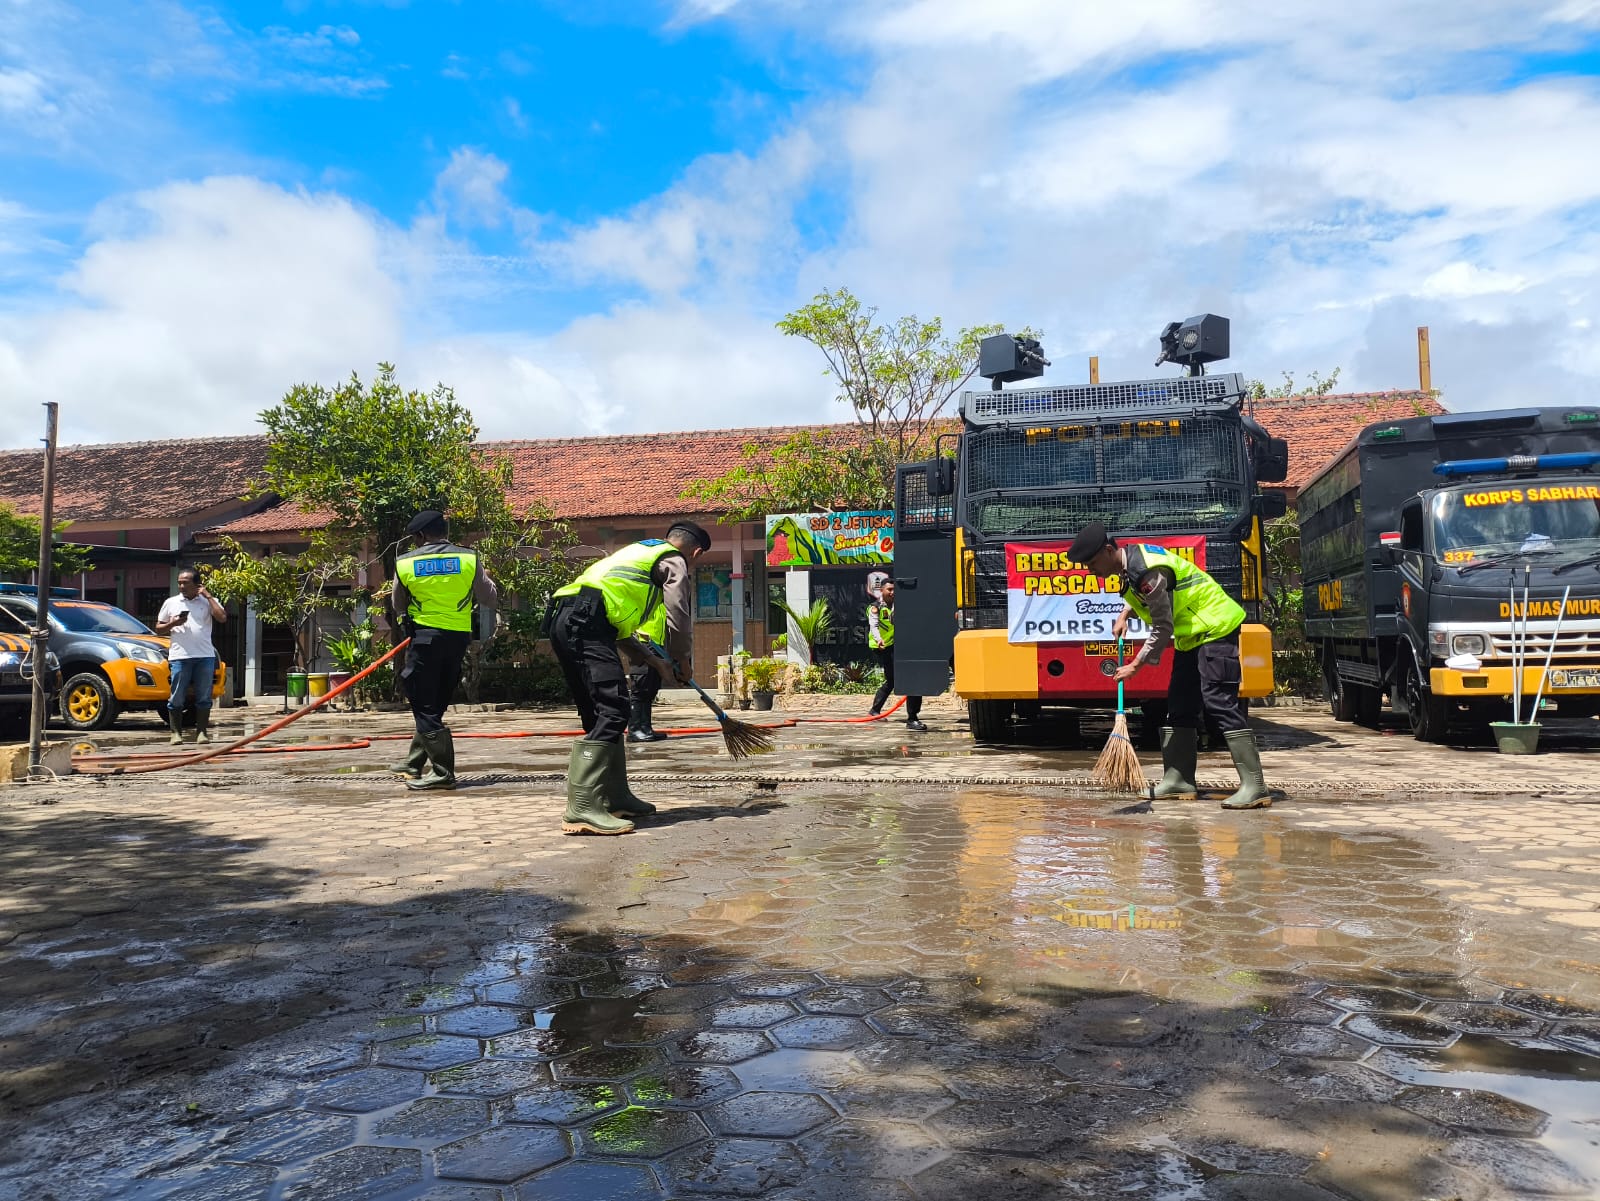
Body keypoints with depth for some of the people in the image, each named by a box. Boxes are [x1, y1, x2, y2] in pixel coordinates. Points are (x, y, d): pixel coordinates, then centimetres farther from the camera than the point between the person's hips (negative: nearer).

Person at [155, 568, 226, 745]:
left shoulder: (208, 601, 9)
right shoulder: (170, 602, 13)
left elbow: (222, 618, -8)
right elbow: (158, 629, 16)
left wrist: (208, 596, -4)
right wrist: (172, 624, -5)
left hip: (205, 656, 0)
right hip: (179, 657, 0)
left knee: (204, 698, 2)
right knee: (176, 698, 0)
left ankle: (202, 732, 8)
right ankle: (176, 733, 7)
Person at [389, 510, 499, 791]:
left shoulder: (405, 563, 0)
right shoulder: (469, 559, 1)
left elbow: (399, 607, 13)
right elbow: (491, 600, 7)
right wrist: (487, 580, 27)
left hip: (424, 637, -4)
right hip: (458, 638, 4)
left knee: (425, 706, 2)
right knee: (435, 704, 16)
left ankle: (442, 772, -2)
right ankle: (414, 762, 28)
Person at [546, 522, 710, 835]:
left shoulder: (641, 552, 35)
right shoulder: (675, 561, 10)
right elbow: (679, 618, -1)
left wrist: (658, 663, 37)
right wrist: (684, 662, 18)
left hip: (562, 619, 10)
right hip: (585, 620, -10)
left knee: (602, 714, 15)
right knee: (614, 710, -15)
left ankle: (615, 798, 22)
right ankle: (582, 809, -23)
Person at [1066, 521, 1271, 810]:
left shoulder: (1147, 572, -26)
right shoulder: (1131, 559, 5)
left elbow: (1162, 630, -23)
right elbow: (1140, 593, 27)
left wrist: (1136, 666, -16)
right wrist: (1124, 615, 8)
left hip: (1214, 629, -11)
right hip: (1193, 633, 11)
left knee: (1220, 703, -16)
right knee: (1180, 707, 10)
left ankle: (1254, 786, -16)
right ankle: (1179, 780, 15)